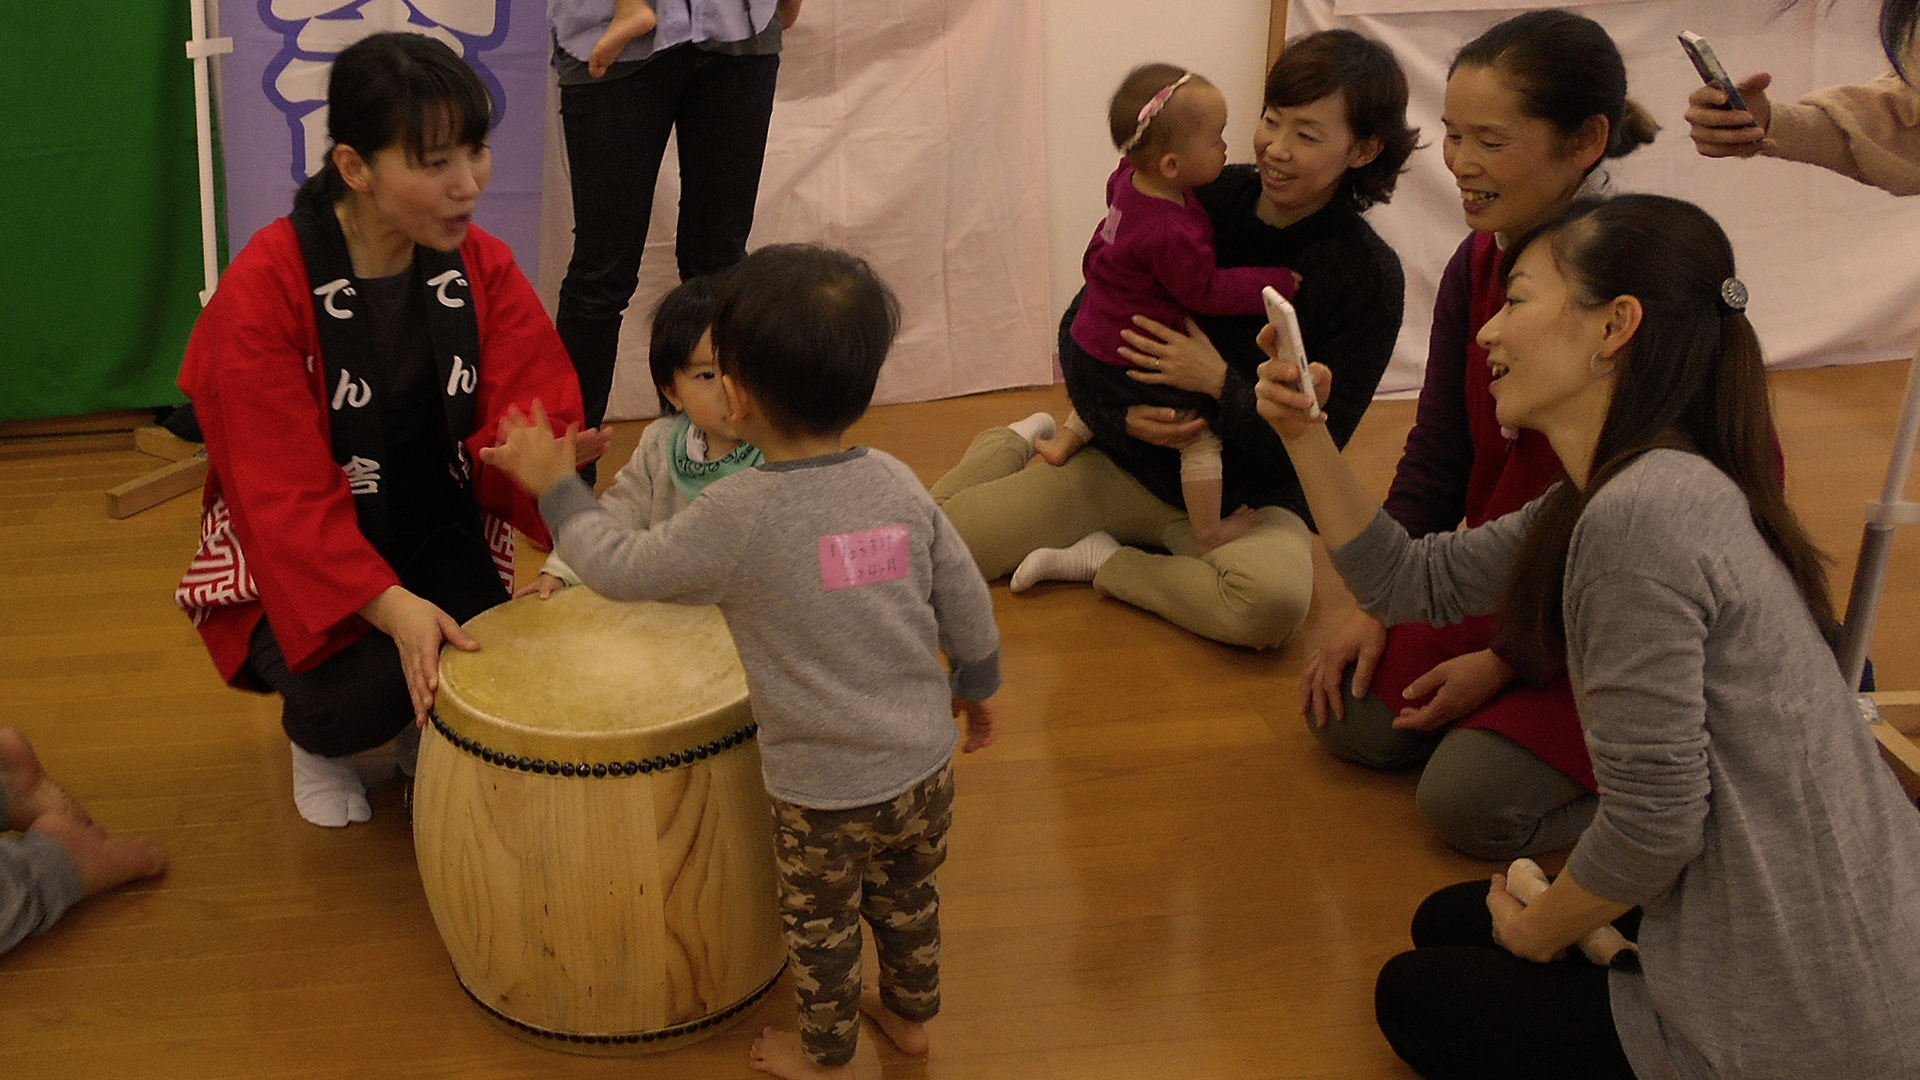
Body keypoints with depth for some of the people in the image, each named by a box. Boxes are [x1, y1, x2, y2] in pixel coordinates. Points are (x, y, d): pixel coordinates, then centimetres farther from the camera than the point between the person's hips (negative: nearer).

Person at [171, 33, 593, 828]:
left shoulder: (483, 269, -7)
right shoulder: (262, 290, -21)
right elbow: (285, 492, -25)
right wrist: (390, 606, -39)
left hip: (437, 527, 4)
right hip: (297, 552, -3)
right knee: (363, 691, -29)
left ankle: (427, 733, 19)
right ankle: (316, 742, 12)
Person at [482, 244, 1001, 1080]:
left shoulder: (738, 516, -23)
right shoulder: (897, 484, -9)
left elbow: (621, 568, -10)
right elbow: (966, 603, 1)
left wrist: (555, 486, 5)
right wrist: (976, 685, 20)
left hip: (825, 791, -5)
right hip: (926, 767, 5)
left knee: (821, 926, 20)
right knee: (908, 899, 29)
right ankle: (910, 1012, 51)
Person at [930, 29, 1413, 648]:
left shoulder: (1368, 278, -9)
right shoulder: (1197, 202, -5)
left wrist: (1219, 383, -26)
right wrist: (1120, 417, -18)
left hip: (1246, 502, -2)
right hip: (1128, 466, 2)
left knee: (1274, 599, -40)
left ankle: (1105, 562, -11)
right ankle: (1015, 446, 21)